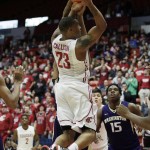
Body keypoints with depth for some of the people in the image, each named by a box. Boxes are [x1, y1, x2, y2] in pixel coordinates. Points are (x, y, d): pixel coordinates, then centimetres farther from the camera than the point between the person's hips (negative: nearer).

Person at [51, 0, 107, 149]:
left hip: (61, 87, 7)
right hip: (77, 88, -7)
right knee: (89, 131, -5)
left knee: (68, 132, 7)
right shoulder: (80, 43, -15)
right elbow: (102, 26, -10)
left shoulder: (55, 39, 2)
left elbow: (64, 23, 25)